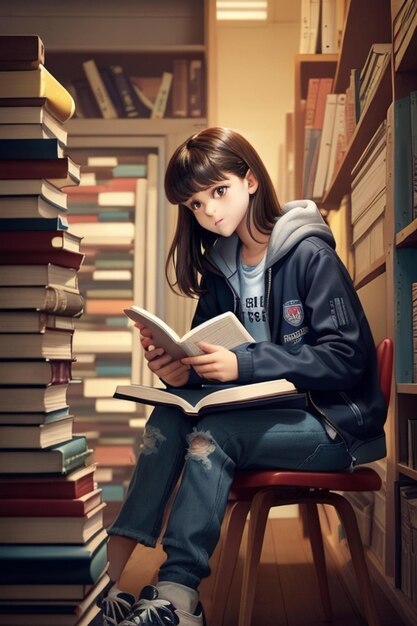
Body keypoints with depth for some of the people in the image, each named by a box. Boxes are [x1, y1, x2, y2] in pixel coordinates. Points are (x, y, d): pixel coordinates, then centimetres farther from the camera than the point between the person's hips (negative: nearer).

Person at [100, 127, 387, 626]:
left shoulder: (309, 255, -12)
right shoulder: (219, 266, 9)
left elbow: (345, 356, -19)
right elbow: (209, 351, 8)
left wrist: (242, 365, -27)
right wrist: (182, 369, -18)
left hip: (334, 422, -6)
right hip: (266, 412, 6)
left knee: (210, 435, -30)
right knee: (168, 418, -20)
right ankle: (110, 570, -24)